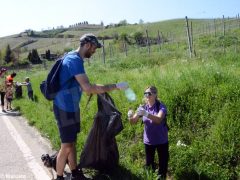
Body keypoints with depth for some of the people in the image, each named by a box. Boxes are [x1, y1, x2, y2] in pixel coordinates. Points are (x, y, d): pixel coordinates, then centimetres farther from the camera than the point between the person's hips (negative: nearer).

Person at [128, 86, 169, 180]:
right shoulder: (143, 107, -3)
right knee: (148, 163, 12)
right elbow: (133, 122, -5)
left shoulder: (161, 106, -15)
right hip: (148, 141, 3)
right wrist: (130, 116, -29)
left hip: (161, 141, -3)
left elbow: (158, 119, -34)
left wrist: (146, 114, -51)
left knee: (163, 163, 9)